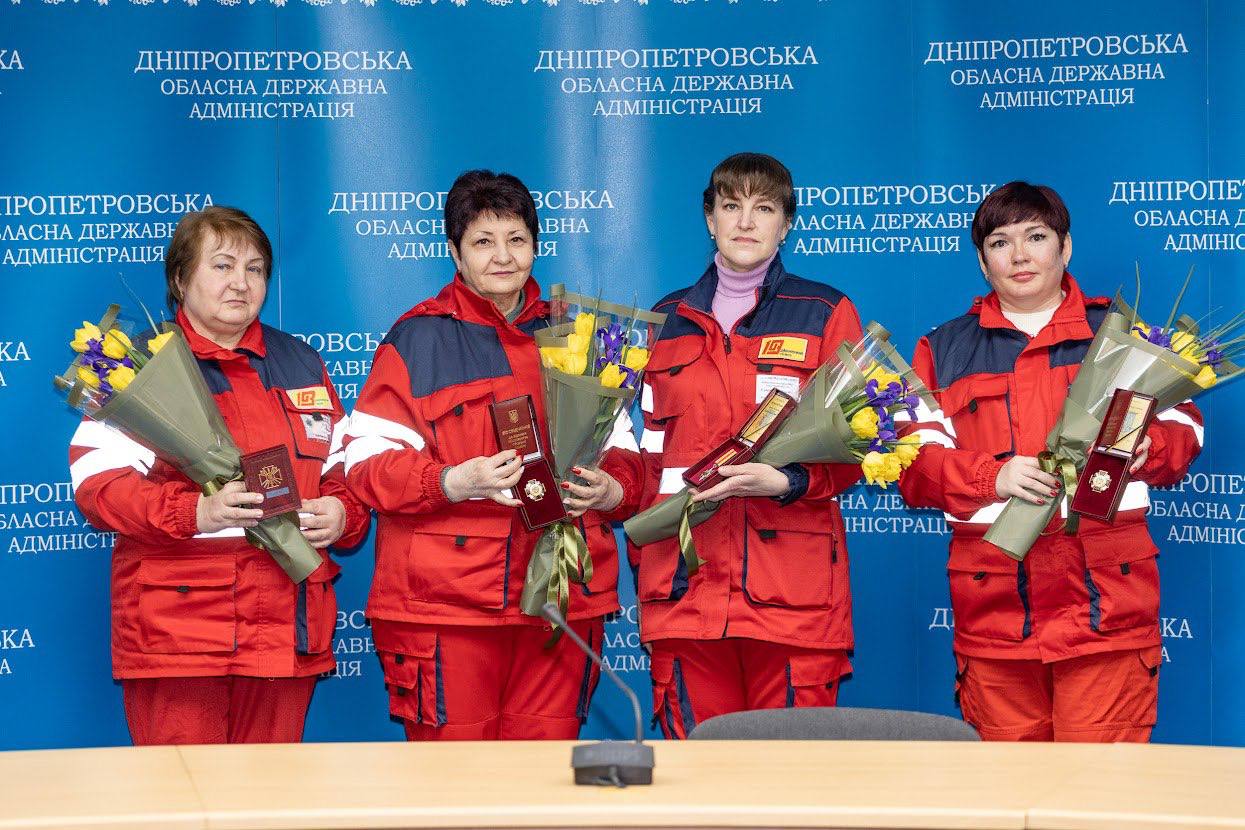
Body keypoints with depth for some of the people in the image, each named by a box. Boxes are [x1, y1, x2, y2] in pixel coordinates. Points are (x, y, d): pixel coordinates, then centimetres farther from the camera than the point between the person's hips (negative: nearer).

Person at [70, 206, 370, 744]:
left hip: (285, 634, 4)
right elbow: (97, 483, -8)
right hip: (174, 634, -4)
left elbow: (345, 467, 21)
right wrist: (194, 513, -23)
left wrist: (341, 513, -2)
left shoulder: (300, 363, 18)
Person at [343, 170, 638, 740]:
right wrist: (450, 482, -21)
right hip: (447, 604, -4)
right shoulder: (418, 339, 2)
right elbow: (367, 460, -4)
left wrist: (612, 489, -4)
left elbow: (621, 446, 20)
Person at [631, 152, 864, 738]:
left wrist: (788, 482, -15)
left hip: (793, 597, -3)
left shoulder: (825, 314, 7)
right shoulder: (667, 323, 17)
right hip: (684, 592, 3)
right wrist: (642, 562, 12)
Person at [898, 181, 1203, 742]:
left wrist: (1146, 448, -11)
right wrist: (991, 475, -13)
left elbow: (1183, 431, 12)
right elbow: (912, 467, 5)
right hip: (993, 607, 1)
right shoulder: (943, 350, 15)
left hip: (1106, 605, -1)